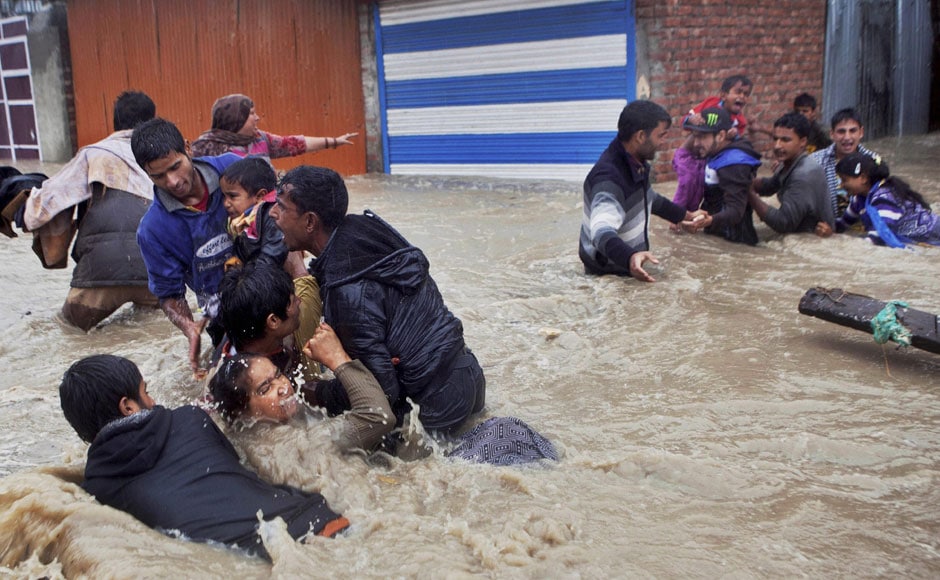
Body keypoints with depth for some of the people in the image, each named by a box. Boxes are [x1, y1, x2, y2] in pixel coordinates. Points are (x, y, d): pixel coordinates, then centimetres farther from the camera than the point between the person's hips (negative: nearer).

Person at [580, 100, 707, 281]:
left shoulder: (636, 163, 1)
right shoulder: (609, 178, -28)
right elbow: (602, 231, -43)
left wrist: (684, 215, 33)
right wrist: (629, 257, -60)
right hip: (607, 274, -8)